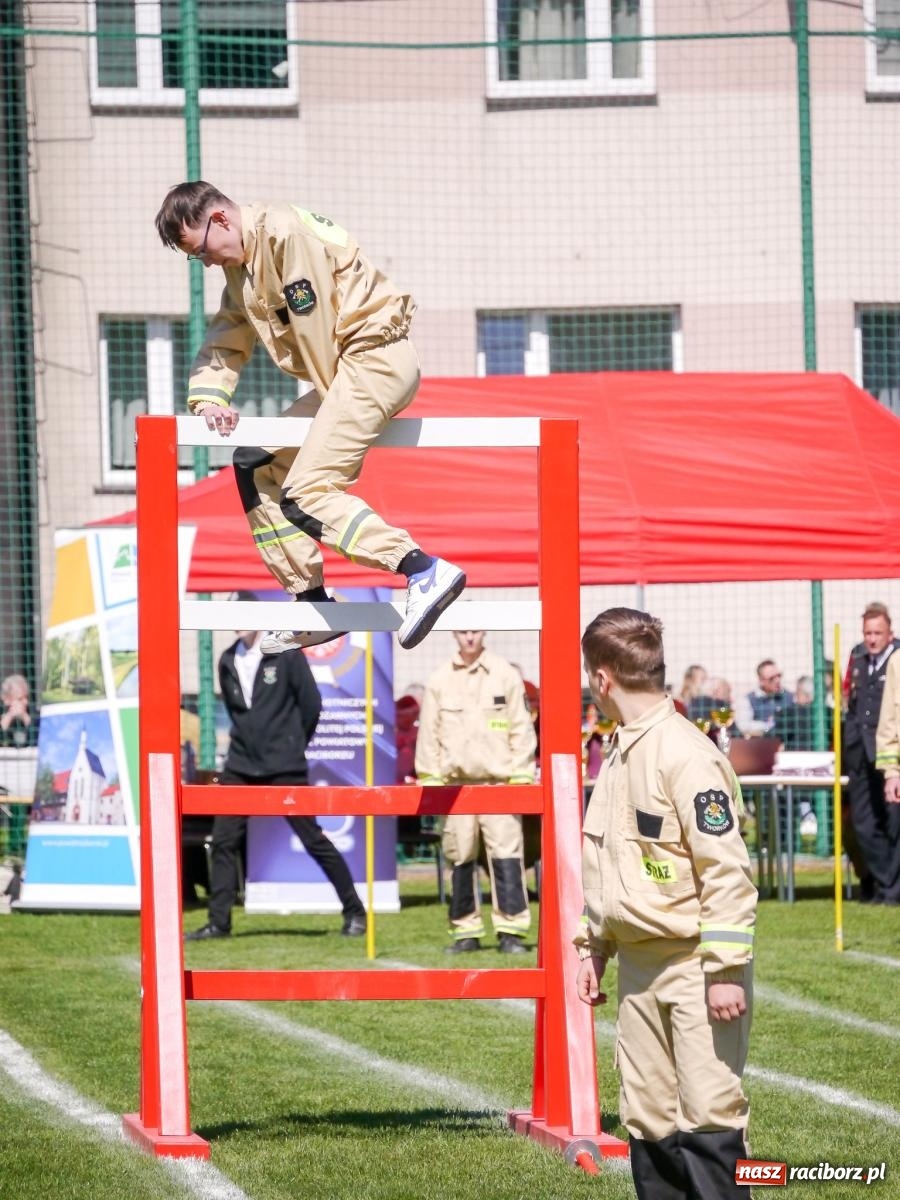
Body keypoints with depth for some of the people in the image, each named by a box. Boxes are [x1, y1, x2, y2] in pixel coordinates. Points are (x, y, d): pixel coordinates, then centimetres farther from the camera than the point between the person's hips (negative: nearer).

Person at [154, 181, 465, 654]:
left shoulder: (285, 232, -14)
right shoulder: (241, 269, 19)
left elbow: (315, 322, -15)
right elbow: (223, 344, 21)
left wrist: (334, 397, -10)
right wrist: (207, 399, 3)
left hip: (374, 357, -10)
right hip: (340, 374, 10)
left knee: (303, 494, -18)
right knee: (257, 465, 13)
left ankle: (425, 571, -27)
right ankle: (312, 602, 14)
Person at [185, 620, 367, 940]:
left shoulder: (287, 653, -7)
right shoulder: (228, 662, 7)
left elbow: (311, 704, -4)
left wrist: (293, 743, 5)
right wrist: (250, 742, 14)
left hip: (284, 768, -5)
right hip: (241, 766, 5)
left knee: (313, 839, -2)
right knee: (223, 841, 0)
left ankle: (354, 913, 7)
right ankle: (218, 922, 7)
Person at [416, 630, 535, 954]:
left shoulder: (505, 675, 4)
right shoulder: (439, 681, 8)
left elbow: (521, 729, 4)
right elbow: (428, 735, 10)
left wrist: (521, 777, -2)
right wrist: (430, 781, 4)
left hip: (498, 781, -2)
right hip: (455, 782, 2)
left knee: (506, 854, -10)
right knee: (460, 858, 6)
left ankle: (511, 930, -10)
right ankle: (465, 931, 13)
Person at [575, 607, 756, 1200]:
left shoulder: (686, 755, -15)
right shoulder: (620, 757, 13)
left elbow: (726, 869, -18)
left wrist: (726, 970, -20)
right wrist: (593, 949, 20)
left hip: (695, 966, -9)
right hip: (639, 965, 9)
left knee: (708, 1114, -9)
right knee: (648, 1118, 9)